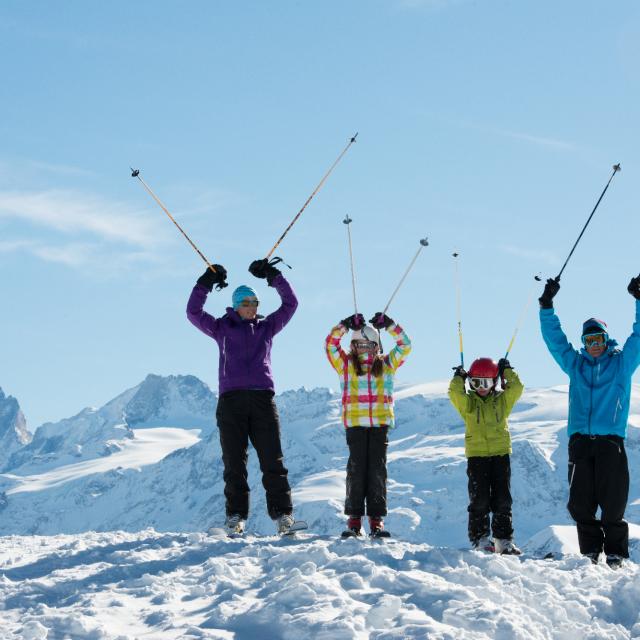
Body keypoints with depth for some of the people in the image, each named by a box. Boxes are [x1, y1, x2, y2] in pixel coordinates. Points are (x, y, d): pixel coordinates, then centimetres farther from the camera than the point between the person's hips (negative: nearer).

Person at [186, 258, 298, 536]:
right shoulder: (222, 328, 15)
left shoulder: (267, 327, 19)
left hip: (262, 398, 1)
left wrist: (272, 275, 12)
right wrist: (206, 282, 4)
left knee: (272, 460, -6)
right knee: (234, 461, -2)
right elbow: (193, 312, 9)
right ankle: (235, 516, -1)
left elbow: (290, 304, 17)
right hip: (231, 399, -1)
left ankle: (282, 514, -9)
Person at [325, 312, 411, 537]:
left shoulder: (386, 365, 13)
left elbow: (405, 346, 10)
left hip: (380, 424, 1)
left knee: (377, 471, -1)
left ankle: (376, 519, 1)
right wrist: (346, 325, -8)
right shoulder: (346, 364, 9)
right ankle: (354, 519, 0)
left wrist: (389, 325, 4)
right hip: (355, 424, -1)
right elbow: (331, 344, 0)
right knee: (356, 469, -3)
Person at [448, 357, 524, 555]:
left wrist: (507, 371, 6)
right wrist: (459, 377, 0)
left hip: (500, 454, 2)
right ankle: (480, 539, 5)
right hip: (476, 455, -2)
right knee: (479, 500, -1)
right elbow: (455, 393, -14)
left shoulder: (502, 400, 9)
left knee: (502, 500, 3)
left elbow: (516, 388, -5)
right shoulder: (467, 403, 4)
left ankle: (504, 540, 8)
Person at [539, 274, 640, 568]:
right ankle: (591, 550, 10)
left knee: (612, 502, -6)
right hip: (579, 441, 3)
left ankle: (615, 552, 1)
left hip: (610, 441, -3)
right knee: (580, 502, 0)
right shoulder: (575, 364, 17)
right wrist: (547, 306, 6)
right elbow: (554, 338, 16)